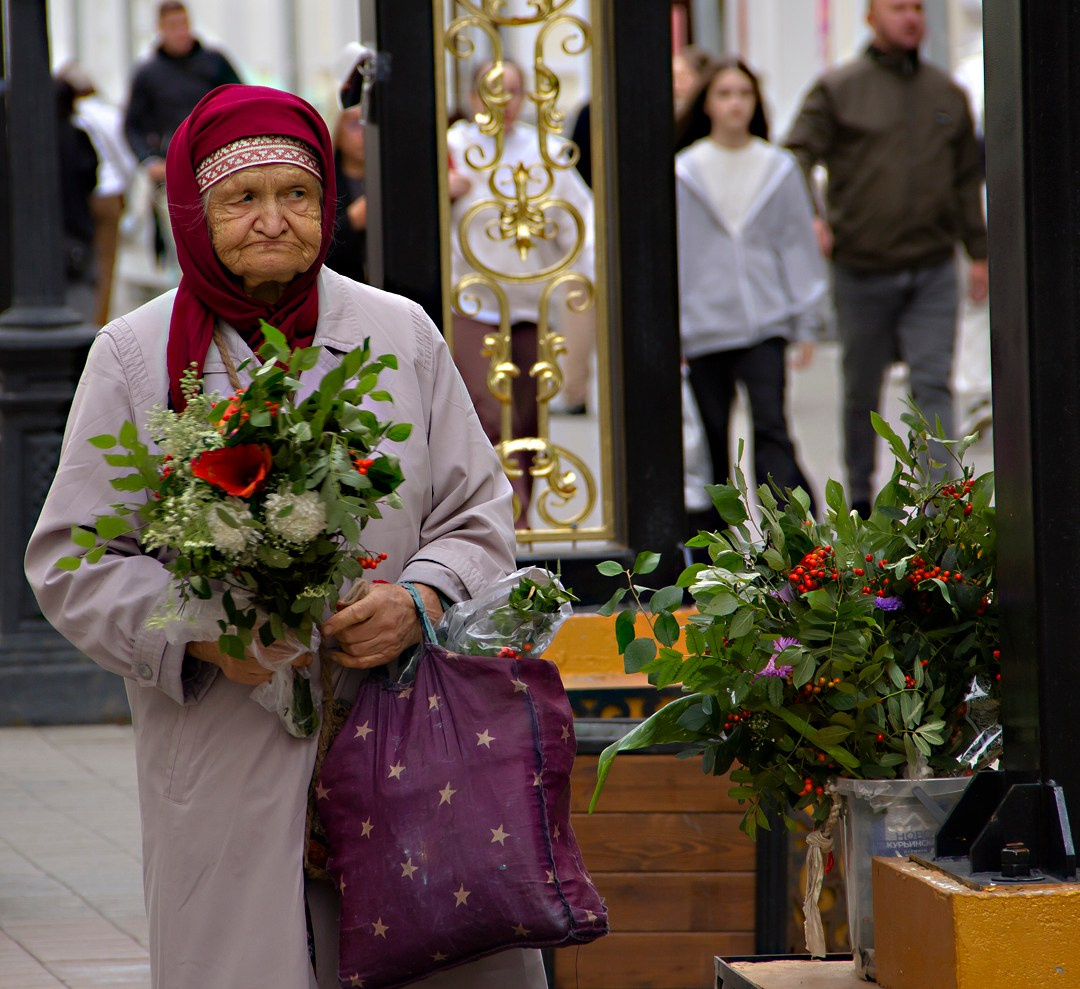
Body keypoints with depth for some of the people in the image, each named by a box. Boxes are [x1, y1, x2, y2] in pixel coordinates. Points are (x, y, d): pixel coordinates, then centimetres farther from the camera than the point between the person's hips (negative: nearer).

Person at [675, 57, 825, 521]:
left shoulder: (778, 169, 6)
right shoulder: (685, 172, 3)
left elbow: (798, 245, 10)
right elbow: (674, 254, 5)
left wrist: (805, 325, 6)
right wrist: (670, 331, 2)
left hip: (765, 322, -1)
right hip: (704, 324, 1)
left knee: (771, 427, -14)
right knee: (713, 435, 7)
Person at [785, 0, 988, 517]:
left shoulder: (948, 95, 12)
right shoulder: (837, 90, 0)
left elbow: (967, 179, 18)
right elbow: (796, 157, -6)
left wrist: (978, 252, 15)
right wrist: (808, 218, -22)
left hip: (933, 273, 2)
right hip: (861, 269, -2)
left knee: (933, 386, -9)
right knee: (862, 390, 9)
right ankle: (859, 495, 25)